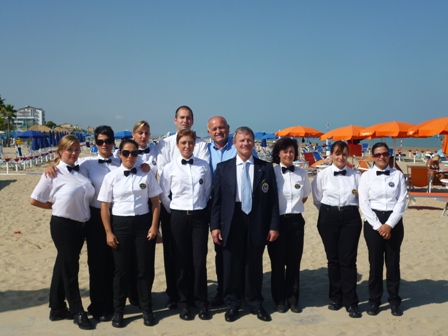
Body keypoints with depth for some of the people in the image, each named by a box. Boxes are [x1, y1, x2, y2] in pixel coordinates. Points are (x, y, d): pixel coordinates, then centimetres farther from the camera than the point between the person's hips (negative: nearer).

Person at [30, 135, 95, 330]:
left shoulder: (81, 171, 4)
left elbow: (88, 197, 13)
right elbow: (34, 200, -6)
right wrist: (56, 206, -1)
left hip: (80, 225, 6)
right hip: (63, 225, -5)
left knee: (63, 266, 17)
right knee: (70, 269, 4)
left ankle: (57, 308, 30)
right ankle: (78, 312, 16)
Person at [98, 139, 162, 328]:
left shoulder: (147, 176, 2)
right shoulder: (111, 177, 0)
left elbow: (155, 202, 3)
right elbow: (105, 207, 1)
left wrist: (154, 225, -6)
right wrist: (108, 232, -4)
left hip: (144, 223, 1)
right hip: (120, 224, 0)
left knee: (145, 268, 7)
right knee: (121, 269, 7)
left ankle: (146, 309, 24)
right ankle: (118, 311, 23)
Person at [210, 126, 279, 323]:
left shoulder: (266, 168, 4)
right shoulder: (223, 167, 4)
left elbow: (272, 199, 2)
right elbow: (216, 199, 2)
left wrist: (273, 226, -3)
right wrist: (215, 225, -4)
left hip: (257, 223, 0)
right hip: (231, 223, 0)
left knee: (254, 264, 10)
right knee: (231, 265, 8)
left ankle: (255, 303, 26)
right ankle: (232, 304, 24)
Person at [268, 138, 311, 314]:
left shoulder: (302, 174, 4)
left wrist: (294, 206, 6)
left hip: (296, 221, 3)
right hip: (277, 221, -3)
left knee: (294, 261, 8)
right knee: (277, 262, 4)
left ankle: (293, 299, 21)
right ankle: (279, 300, 18)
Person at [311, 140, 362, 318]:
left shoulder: (355, 175, 1)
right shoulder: (322, 175, -1)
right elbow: (317, 199, 9)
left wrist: (348, 209, 6)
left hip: (351, 218, 0)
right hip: (329, 218, 0)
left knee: (348, 260, -2)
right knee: (333, 259, 8)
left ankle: (351, 302, 6)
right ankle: (336, 297, 22)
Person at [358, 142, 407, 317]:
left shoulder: (398, 175, 3)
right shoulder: (366, 176, 0)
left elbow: (402, 202, -2)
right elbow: (364, 203, -5)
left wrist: (389, 224, -11)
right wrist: (378, 225, -11)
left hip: (394, 222, 1)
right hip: (373, 222, -1)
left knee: (393, 262, 7)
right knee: (375, 262, 4)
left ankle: (394, 300, 21)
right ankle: (374, 300, 17)